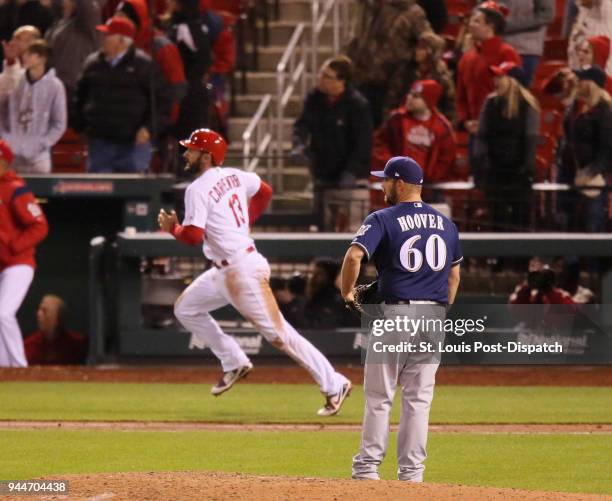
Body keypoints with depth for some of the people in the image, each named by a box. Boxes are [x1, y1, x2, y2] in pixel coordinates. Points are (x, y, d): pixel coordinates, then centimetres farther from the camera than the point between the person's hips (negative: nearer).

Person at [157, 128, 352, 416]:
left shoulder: (198, 190, -17)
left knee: (278, 333, -7)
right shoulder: (233, 176, 9)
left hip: (243, 272, -10)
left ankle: (334, 385, -4)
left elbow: (194, 236, -23)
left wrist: (172, 228, -3)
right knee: (185, 308, 17)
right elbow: (264, 192, 23)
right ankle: (234, 364, 20)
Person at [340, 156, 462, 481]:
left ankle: (368, 465, 3)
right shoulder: (445, 223, 13)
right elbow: (454, 273, 18)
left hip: (395, 314, -4)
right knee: (419, 398, 7)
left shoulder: (383, 220, -5)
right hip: (433, 317, 4)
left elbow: (354, 255, -20)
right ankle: (411, 470, 5)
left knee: (379, 395, 3)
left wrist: (347, 293, -6)